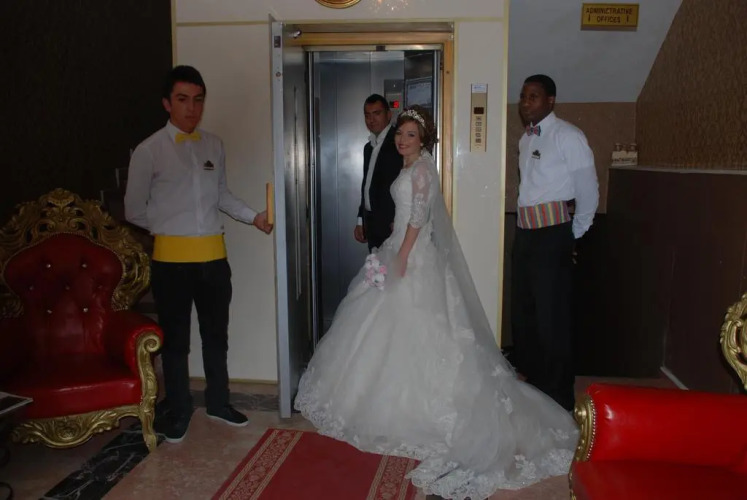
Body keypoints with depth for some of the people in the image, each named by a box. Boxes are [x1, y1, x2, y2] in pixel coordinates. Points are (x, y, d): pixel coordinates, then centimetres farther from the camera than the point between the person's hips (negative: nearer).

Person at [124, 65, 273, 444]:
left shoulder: (214, 145, 7)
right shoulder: (149, 150, -7)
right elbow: (134, 210, 0)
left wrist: (253, 217, 6)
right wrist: (170, 226, 5)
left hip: (213, 255, 4)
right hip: (172, 258, -4)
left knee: (216, 334, 16)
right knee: (175, 339, 10)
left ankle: (218, 402, 34)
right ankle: (178, 412, 28)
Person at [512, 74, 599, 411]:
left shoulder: (568, 136, -9)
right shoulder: (525, 140, 15)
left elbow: (588, 192, -8)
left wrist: (574, 234, -2)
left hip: (552, 234, -8)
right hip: (525, 232, 8)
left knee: (552, 317, -3)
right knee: (522, 312, 16)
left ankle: (559, 397, 11)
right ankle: (532, 380, 32)